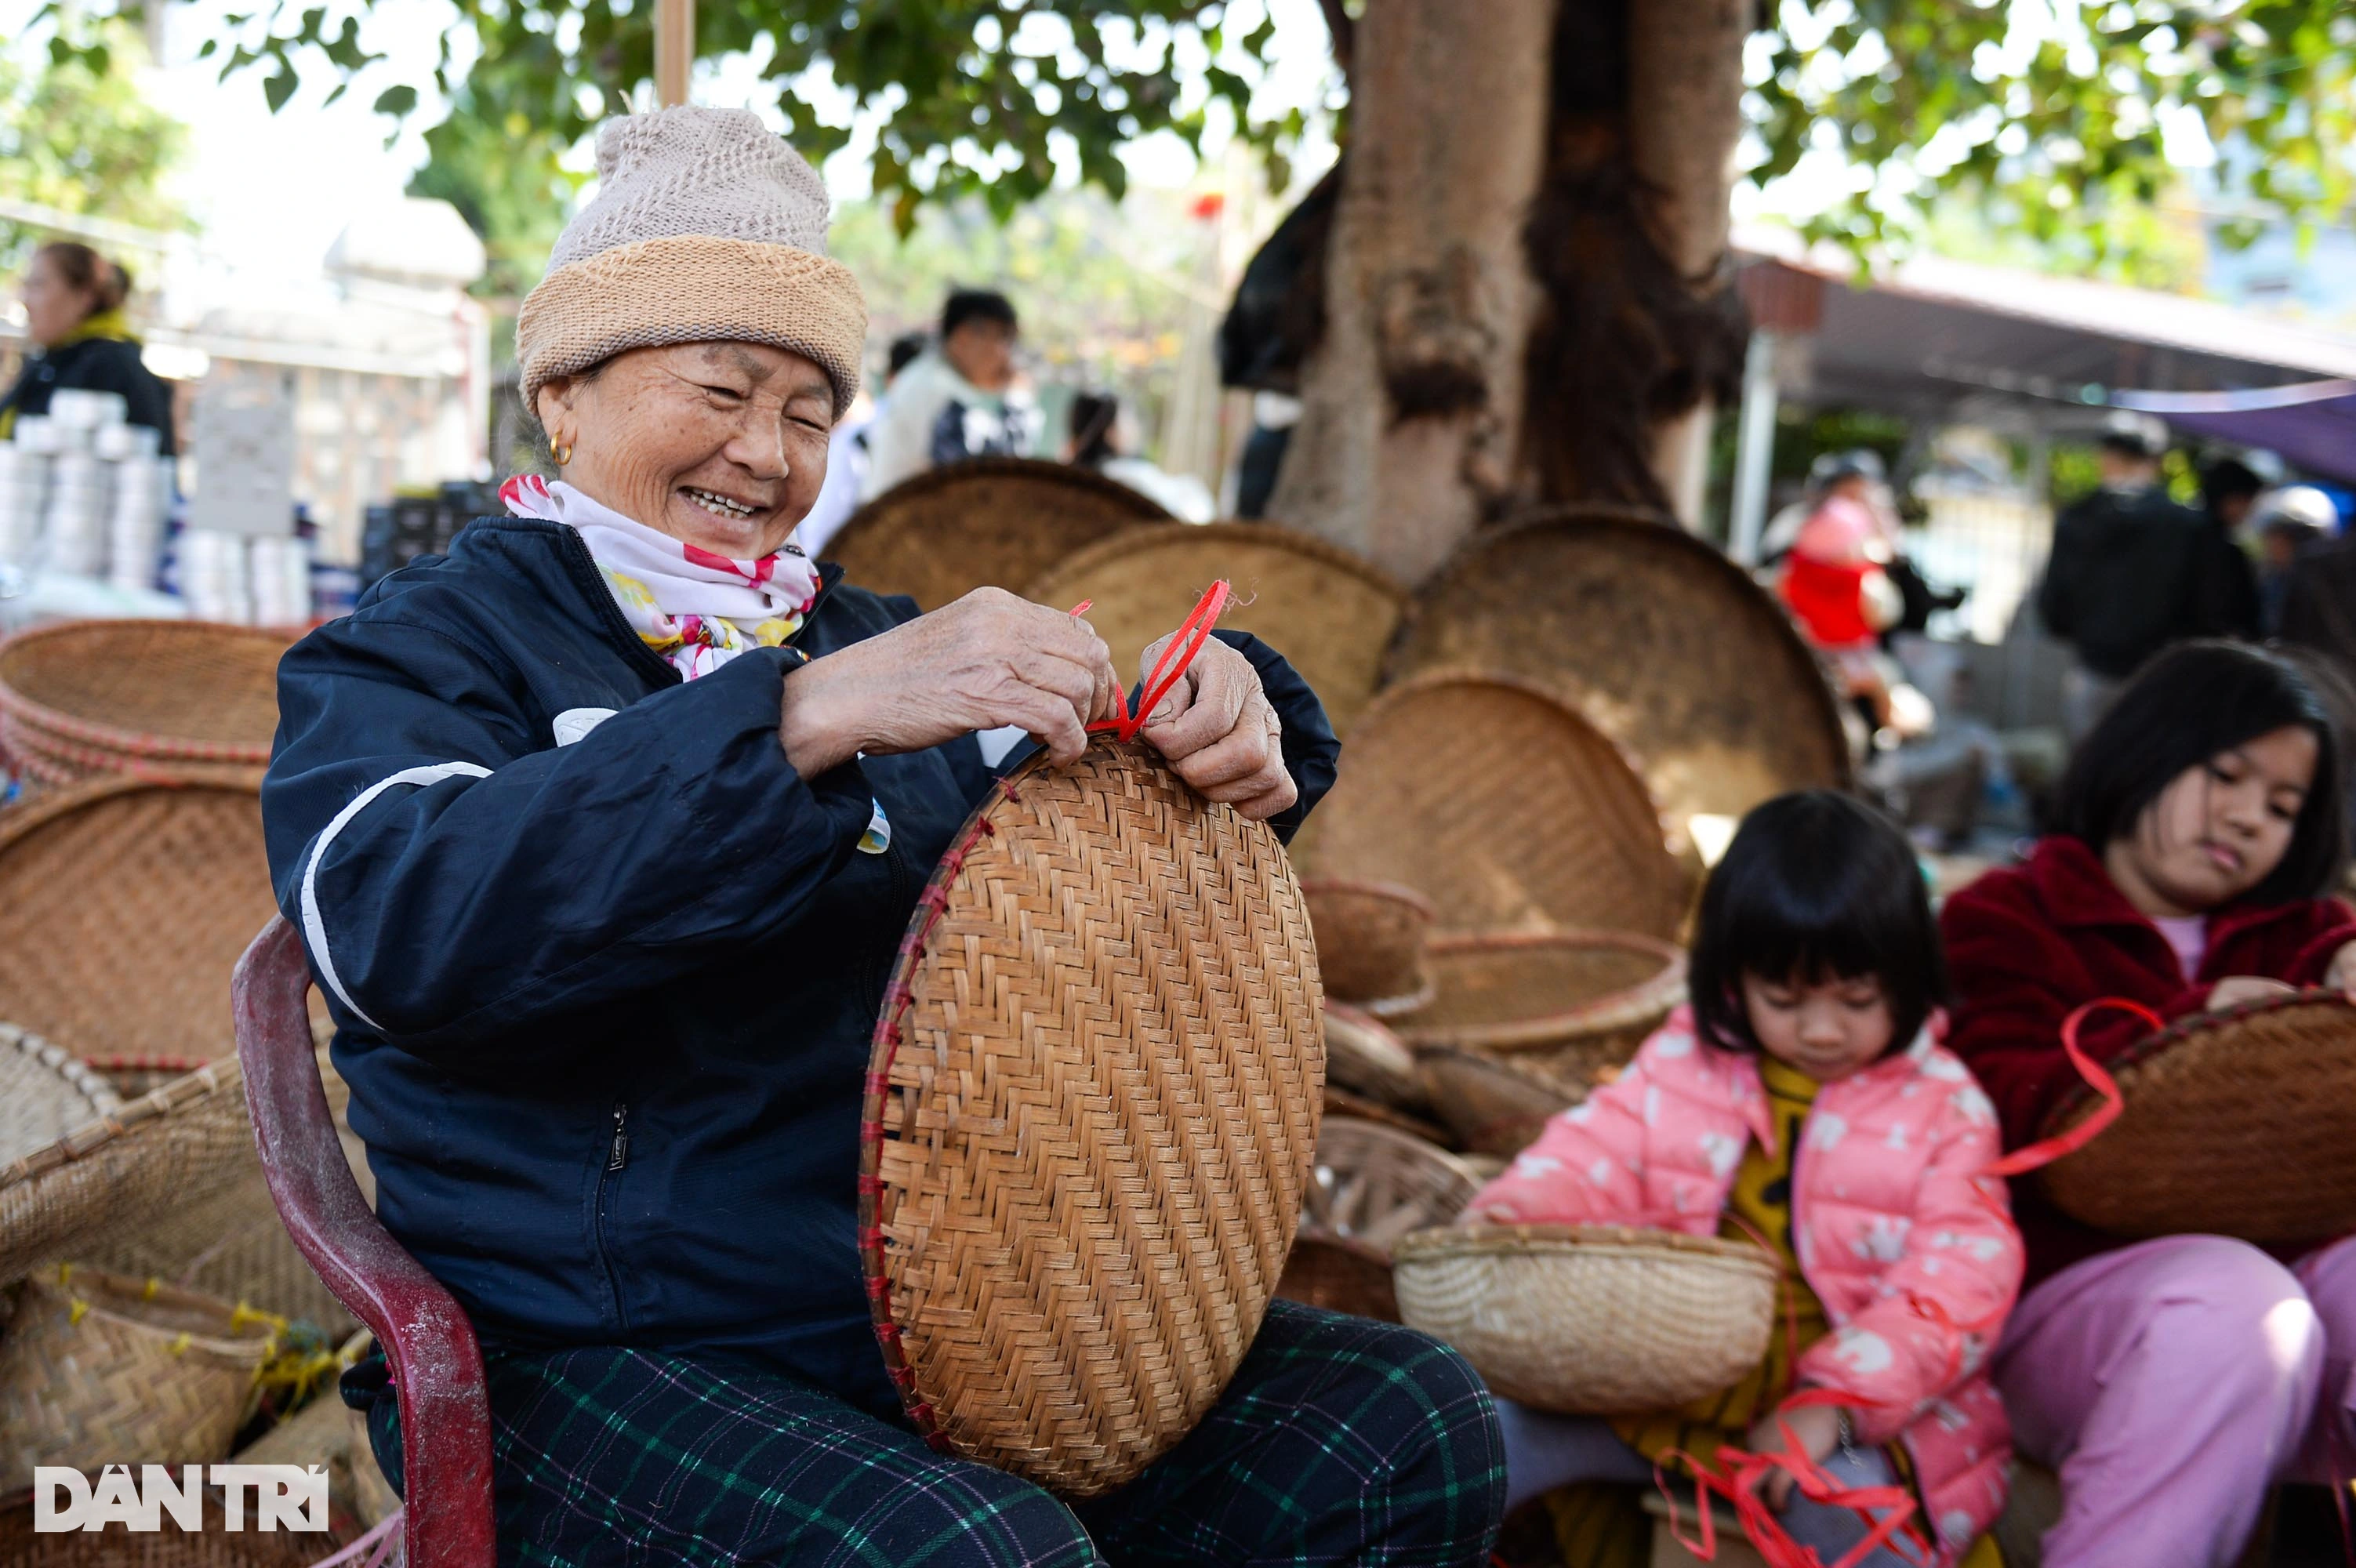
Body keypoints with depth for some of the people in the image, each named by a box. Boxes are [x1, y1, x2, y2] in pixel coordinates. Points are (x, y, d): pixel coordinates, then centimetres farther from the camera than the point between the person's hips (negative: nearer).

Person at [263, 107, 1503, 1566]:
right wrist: (808, 716, -31)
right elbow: (393, 923, -22)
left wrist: (1224, 712, -8)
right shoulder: (420, 648, 0)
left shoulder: (867, 640, 18)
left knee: (1407, 1425, -9)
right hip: (600, 1368, -5)